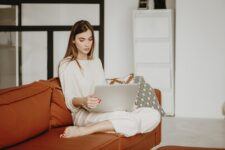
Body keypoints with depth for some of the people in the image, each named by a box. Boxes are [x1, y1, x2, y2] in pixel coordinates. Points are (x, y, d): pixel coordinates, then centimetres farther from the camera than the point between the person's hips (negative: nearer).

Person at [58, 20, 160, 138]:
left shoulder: (97, 62, 24)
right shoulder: (66, 65, 3)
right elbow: (69, 101, -4)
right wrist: (83, 101, -27)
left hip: (105, 110, 8)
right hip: (84, 114, -7)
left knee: (154, 115, -19)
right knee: (133, 120, -32)